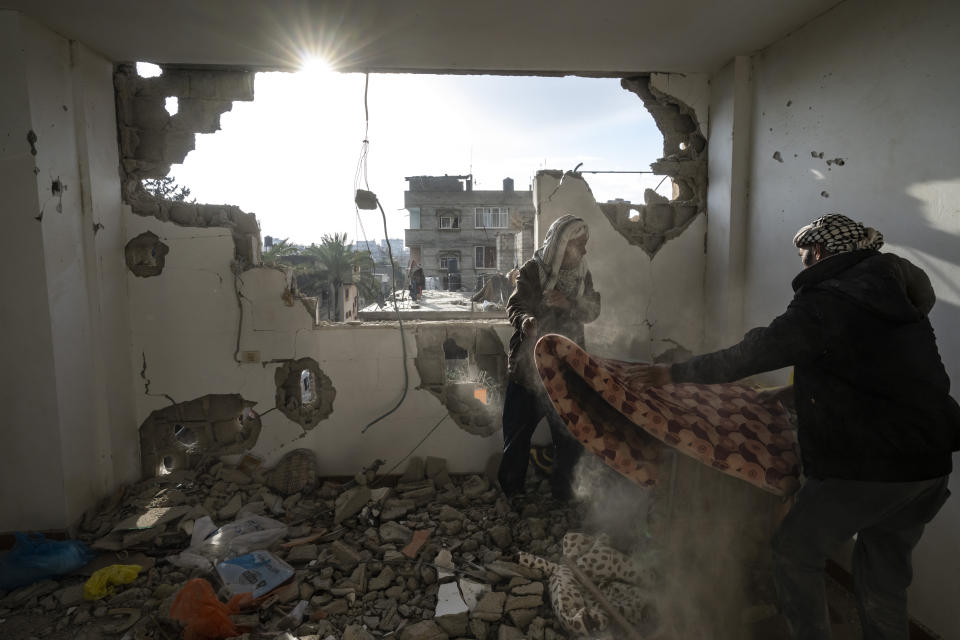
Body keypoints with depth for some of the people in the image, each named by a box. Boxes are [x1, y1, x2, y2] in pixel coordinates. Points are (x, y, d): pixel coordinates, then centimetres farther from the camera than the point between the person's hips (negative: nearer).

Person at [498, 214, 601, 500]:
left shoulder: (583, 275, 6)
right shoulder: (532, 270, -8)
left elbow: (593, 311, 0)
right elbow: (515, 305, -16)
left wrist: (569, 304, -21)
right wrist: (524, 321, -40)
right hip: (528, 366, -3)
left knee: (572, 434, 9)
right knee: (518, 431, 5)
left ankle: (562, 488, 31)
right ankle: (510, 492, 26)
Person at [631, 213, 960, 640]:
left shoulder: (823, 303, -15)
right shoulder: (891, 289, 10)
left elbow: (748, 357, -16)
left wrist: (674, 372, -7)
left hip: (866, 467, -8)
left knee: (794, 552, 10)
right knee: (884, 573, 20)